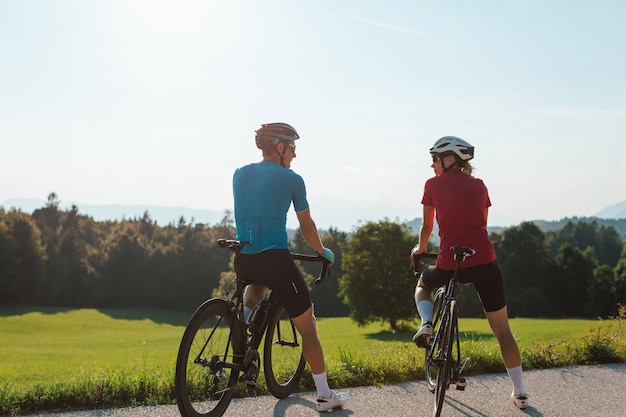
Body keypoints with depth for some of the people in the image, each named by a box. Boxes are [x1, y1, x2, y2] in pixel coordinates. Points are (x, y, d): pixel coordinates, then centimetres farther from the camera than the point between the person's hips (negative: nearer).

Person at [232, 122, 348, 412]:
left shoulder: (240, 174, 13)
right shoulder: (291, 179, 0)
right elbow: (307, 226, 9)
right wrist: (323, 252, 27)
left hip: (243, 259, 5)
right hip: (275, 258, -5)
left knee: (257, 283, 42)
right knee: (307, 327, 7)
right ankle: (325, 396, 11)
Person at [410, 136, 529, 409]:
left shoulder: (434, 184, 6)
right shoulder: (479, 186, 13)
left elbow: (427, 226, 16)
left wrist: (420, 249, 35)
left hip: (450, 265, -2)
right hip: (485, 263, 2)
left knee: (423, 285, 33)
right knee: (502, 329, 13)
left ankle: (426, 323, 5)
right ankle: (519, 392, 15)